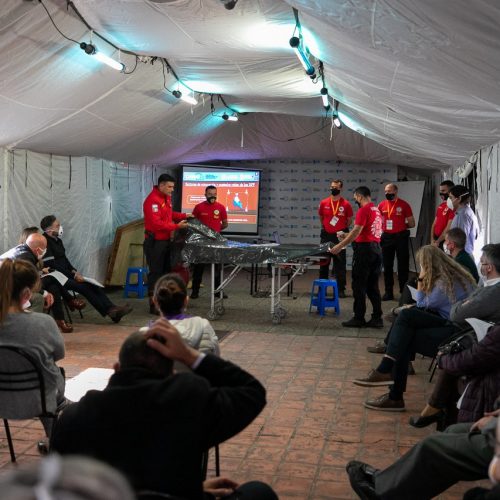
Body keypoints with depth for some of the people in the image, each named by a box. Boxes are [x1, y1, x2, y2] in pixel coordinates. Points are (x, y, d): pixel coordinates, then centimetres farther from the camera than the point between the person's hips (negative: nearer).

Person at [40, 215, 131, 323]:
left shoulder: (57, 240, 13)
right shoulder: (45, 243, -16)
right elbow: (52, 266, -21)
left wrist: (74, 271, 4)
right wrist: (73, 275, -18)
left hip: (66, 274, 9)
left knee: (92, 284, -10)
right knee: (83, 286, -24)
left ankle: (111, 308, -19)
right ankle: (109, 311, -21)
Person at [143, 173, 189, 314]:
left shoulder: (167, 198, 12)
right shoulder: (152, 200, -20)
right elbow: (156, 223, -26)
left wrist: (184, 216, 11)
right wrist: (176, 226, -24)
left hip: (166, 240, 10)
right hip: (155, 242, -10)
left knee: (166, 271, 15)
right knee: (155, 273, -5)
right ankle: (153, 305, 1)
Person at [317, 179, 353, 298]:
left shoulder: (346, 204, -6)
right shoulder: (323, 203, 0)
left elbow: (349, 220, 5)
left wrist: (342, 230, 4)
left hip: (339, 237, -2)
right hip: (326, 236, 2)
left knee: (340, 264, 2)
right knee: (324, 263, 9)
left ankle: (341, 289, 7)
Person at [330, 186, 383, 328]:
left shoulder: (364, 210, -11)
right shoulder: (377, 210, 16)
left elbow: (356, 231, -18)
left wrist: (340, 246, -15)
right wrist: (347, 236, 23)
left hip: (364, 249, -8)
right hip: (376, 248, 8)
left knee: (359, 286, 0)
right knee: (373, 286, 12)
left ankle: (359, 318, 4)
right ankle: (377, 318, 13)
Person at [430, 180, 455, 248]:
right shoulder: (440, 206, 12)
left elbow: (449, 228, -18)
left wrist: (438, 242, -13)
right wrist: (432, 240, 1)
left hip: (445, 242, -8)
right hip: (436, 240, 8)